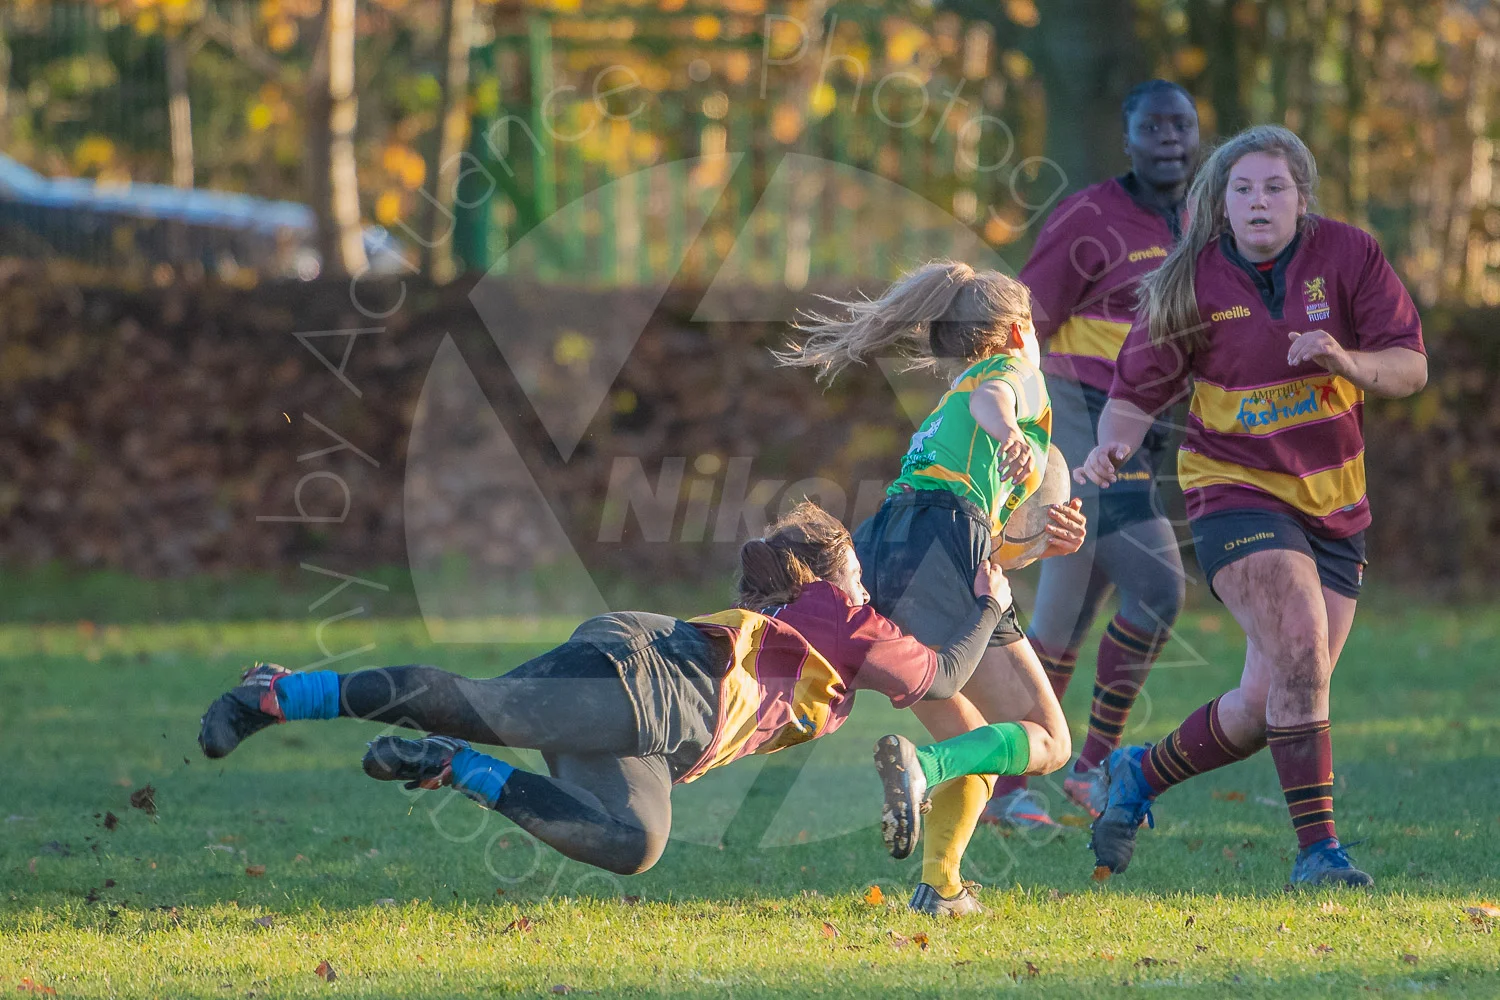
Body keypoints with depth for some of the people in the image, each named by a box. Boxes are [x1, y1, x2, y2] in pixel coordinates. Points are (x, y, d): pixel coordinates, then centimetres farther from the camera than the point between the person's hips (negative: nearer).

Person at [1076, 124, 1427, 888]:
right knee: (1299, 652, -25)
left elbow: (1411, 368, -6)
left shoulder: (1349, 255, -4)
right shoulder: (1191, 283, -7)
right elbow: (1135, 392, -1)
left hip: (1335, 506, 3)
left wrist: (1347, 361, -26)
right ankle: (1316, 847, -16)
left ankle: (1141, 775, 30)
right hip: (1237, 489, -3)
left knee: (1269, 706, 4)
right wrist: (1112, 447, -22)